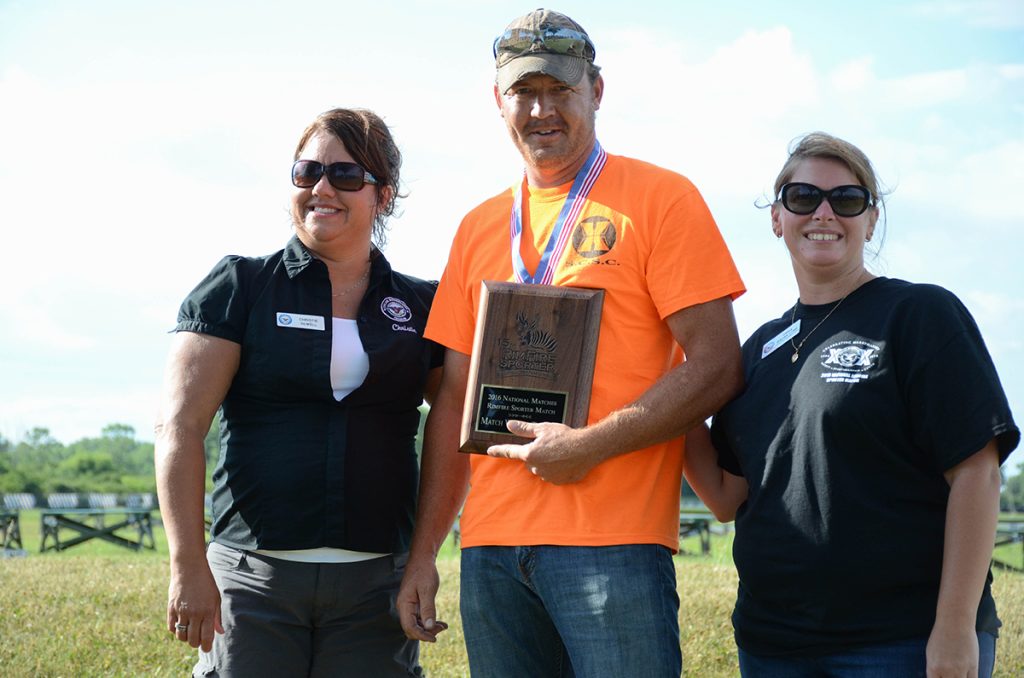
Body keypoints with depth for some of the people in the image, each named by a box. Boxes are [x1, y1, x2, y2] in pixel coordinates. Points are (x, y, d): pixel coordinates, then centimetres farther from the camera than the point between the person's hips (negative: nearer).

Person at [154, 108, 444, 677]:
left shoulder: (420, 307, 10)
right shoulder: (241, 286, 3)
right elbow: (180, 427, -4)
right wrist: (189, 566, -12)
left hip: (376, 582, 2)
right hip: (253, 577, -2)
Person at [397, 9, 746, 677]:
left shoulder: (660, 197, 0)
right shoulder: (480, 228, 16)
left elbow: (717, 366, -6)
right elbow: (454, 399, 16)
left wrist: (591, 446, -14)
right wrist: (423, 553, 11)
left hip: (612, 542, -5)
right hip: (491, 545, 5)